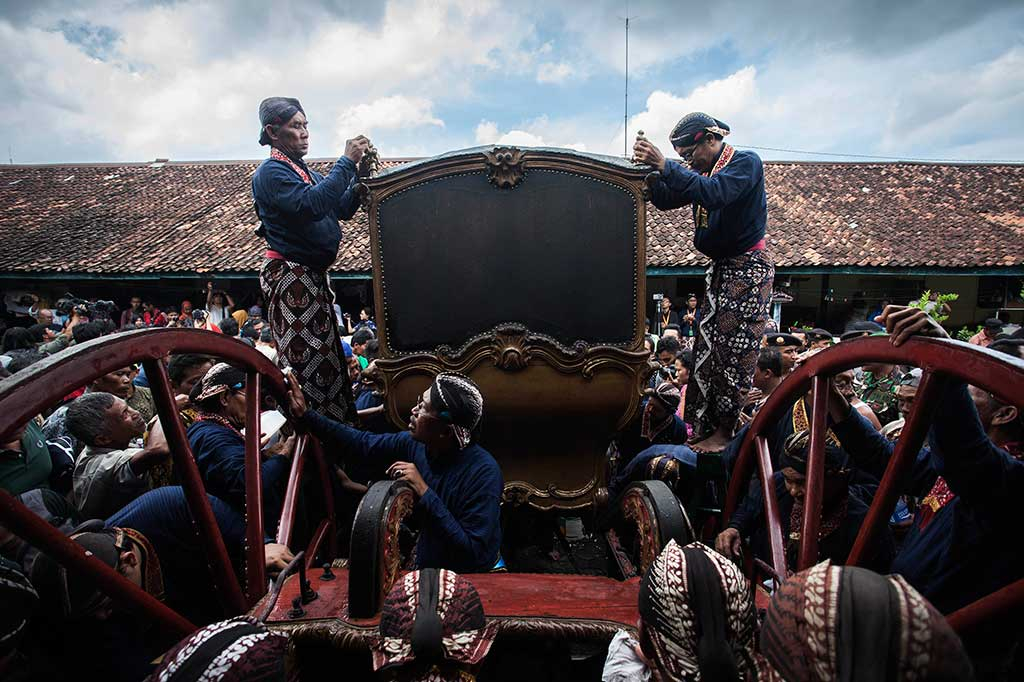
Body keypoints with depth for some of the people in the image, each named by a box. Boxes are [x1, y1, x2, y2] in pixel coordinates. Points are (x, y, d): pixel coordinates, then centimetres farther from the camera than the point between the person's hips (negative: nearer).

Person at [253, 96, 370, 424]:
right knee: (306, 360, -10)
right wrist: (347, 162, -21)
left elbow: (343, 209, 16)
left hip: (314, 274, 9)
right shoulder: (271, 172, -8)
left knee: (328, 356, 11)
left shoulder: (307, 172, 20)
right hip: (290, 275, -9)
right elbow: (311, 205, -25)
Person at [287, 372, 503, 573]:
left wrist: (424, 492, -36)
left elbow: (475, 554, -32)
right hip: (424, 561, 5)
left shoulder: (483, 473, -30)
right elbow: (363, 443, 4)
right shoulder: (414, 443, -11)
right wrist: (306, 415, 3)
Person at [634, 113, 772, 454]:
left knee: (733, 350, -7)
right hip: (720, 268, 8)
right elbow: (666, 200, 9)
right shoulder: (705, 171, 12)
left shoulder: (746, 163, -11)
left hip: (748, 269, -8)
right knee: (707, 349, 5)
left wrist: (665, 166, -32)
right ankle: (704, 429, 11)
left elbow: (714, 192, -30)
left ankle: (725, 433, 0)